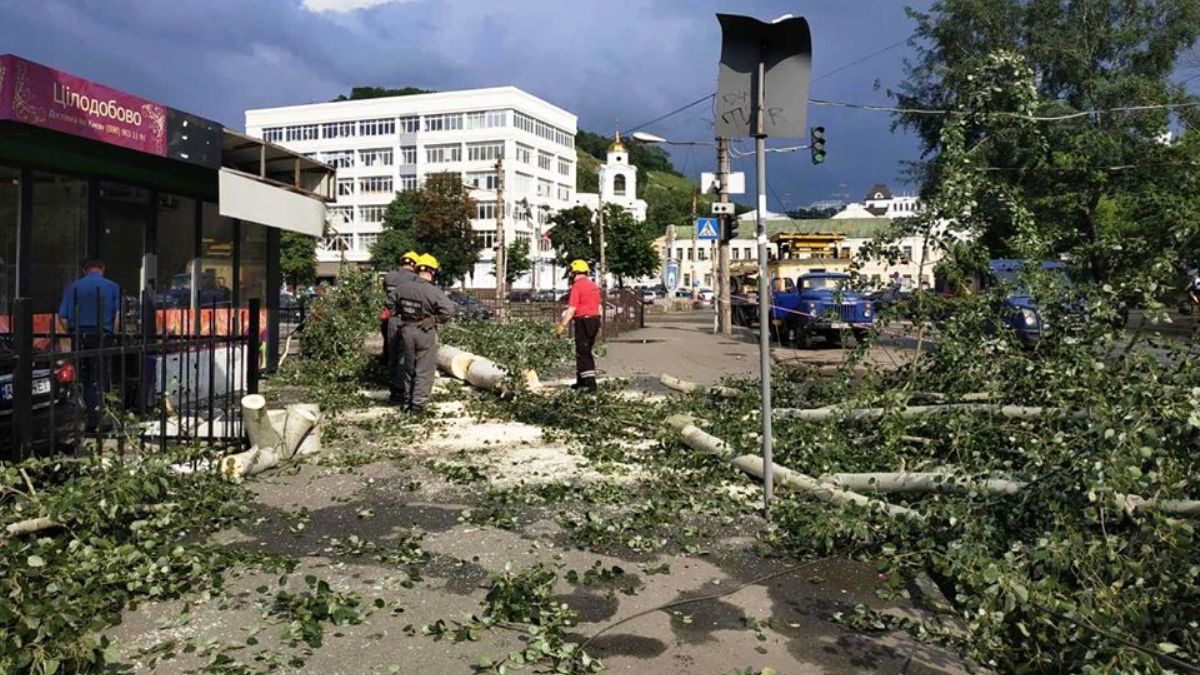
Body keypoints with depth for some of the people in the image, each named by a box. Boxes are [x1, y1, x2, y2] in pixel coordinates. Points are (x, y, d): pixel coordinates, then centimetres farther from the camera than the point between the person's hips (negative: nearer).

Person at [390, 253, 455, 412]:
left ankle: (407, 399, 29)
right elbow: (448, 309, -25)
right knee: (424, 370, 4)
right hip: (426, 333, -5)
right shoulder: (433, 291, -19)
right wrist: (437, 320, -9)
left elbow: (390, 303, 10)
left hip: (406, 330, 5)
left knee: (408, 367, 19)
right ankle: (418, 404, 2)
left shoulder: (403, 287, -3)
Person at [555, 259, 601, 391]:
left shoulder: (577, 286, -12)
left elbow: (572, 309, -18)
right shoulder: (594, 286, 13)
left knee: (583, 353, -5)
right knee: (584, 351, 18)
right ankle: (581, 381, 25)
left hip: (583, 321, -8)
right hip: (595, 319, 8)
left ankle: (591, 384, -12)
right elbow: (599, 306, 17)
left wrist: (562, 326, -16)